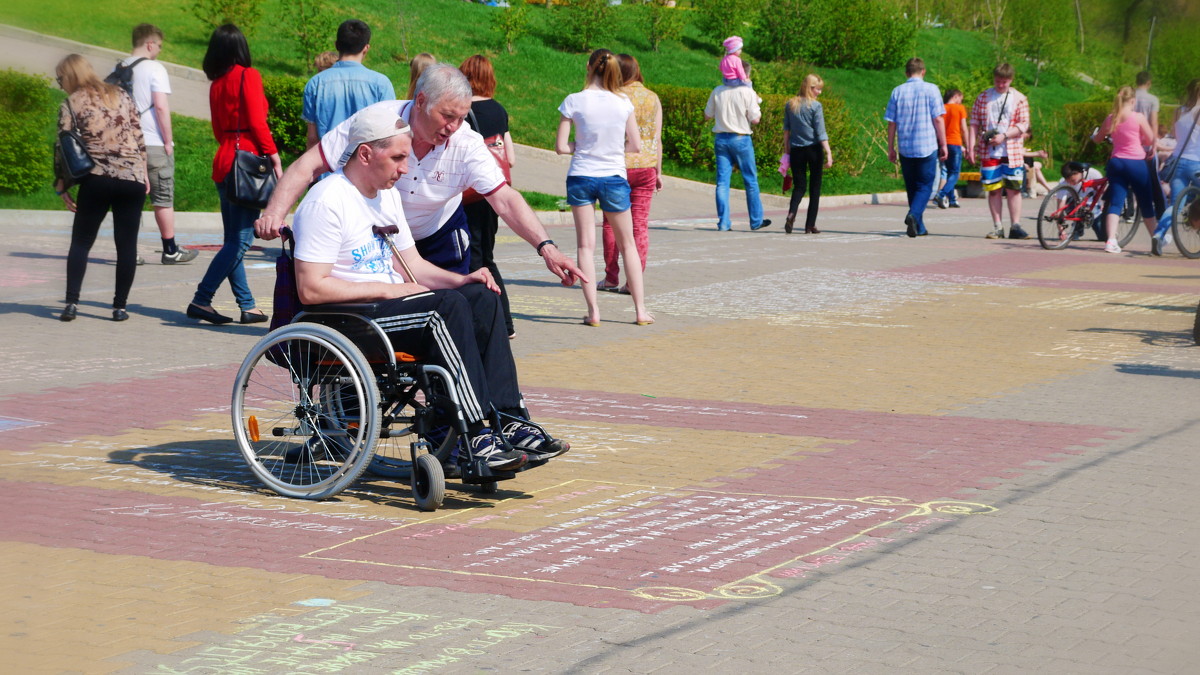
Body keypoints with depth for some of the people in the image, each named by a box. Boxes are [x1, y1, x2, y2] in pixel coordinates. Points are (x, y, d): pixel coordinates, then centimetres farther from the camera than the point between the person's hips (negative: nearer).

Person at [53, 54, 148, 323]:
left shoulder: (70, 105, 0)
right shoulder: (120, 95, 11)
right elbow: (139, 137, 9)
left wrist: (62, 186, 4)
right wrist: (144, 172, 15)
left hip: (96, 179, -2)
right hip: (133, 177, 2)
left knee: (81, 242, 9)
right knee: (127, 244, 7)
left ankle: (72, 302, -2)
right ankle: (120, 306, 5)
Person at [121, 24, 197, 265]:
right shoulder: (154, 68, -10)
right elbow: (161, 107, -17)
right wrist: (168, 140, -10)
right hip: (153, 143, -5)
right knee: (163, 199, 3)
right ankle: (170, 250, 9)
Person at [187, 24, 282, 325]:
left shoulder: (216, 83, 13)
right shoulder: (248, 76, -6)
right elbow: (257, 122, -13)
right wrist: (275, 160, -9)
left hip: (223, 161, 8)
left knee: (233, 240, 9)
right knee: (240, 240, -7)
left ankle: (247, 306, 11)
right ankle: (201, 300, -12)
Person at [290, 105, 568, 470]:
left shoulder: (387, 194, 17)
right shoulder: (327, 201, -13)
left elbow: (411, 264, 20)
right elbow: (311, 289, -20)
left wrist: (460, 280, 0)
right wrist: (387, 290, -18)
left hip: (385, 303, 9)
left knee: (481, 298, -11)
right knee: (448, 307, -28)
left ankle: (509, 422, -17)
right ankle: (477, 437, -30)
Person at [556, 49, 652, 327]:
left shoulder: (574, 101, -9)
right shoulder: (623, 102, -5)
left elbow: (560, 146, -8)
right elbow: (636, 145, 0)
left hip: (581, 176, -1)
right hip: (614, 178, 1)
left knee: (586, 244, 3)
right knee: (627, 244, 13)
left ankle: (593, 311, -5)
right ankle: (640, 309, 13)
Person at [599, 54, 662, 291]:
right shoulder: (653, 98, 5)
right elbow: (657, 138, 6)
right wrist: (658, 171, 13)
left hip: (618, 165, -3)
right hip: (646, 165, 3)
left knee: (612, 223, 8)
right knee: (640, 225, 4)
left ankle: (611, 278, 11)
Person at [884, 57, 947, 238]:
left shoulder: (898, 92, 3)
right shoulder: (931, 90, -3)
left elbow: (891, 123, 4)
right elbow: (938, 119, -5)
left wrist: (891, 148, 11)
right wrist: (943, 145, 2)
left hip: (905, 148, 3)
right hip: (927, 147, -3)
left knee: (912, 187, 12)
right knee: (925, 186, 3)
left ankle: (919, 227, 15)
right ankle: (914, 214, -23)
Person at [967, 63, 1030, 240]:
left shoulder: (1019, 99, 4)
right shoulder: (983, 98, 8)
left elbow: (1023, 125, -1)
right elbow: (974, 124, 7)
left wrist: (1004, 136, -13)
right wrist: (971, 147, -2)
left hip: (1012, 152, -1)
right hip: (988, 152, 1)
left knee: (1013, 189, -2)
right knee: (994, 189, 1)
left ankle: (1015, 227, 2)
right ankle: (997, 228, 5)